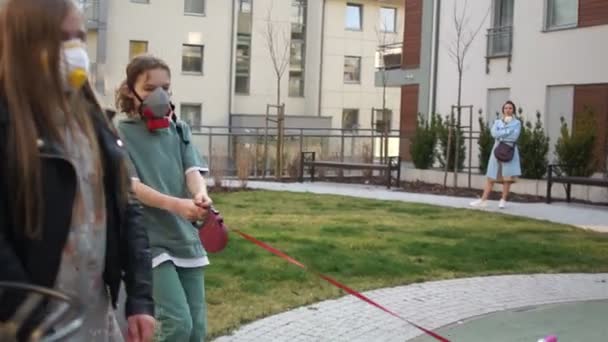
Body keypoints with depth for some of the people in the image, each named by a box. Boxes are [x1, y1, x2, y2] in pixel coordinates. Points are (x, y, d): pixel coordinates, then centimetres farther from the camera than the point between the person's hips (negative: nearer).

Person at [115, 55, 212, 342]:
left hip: (185, 235, 5)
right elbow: (131, 186, -13)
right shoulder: (120, 134, -4)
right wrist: (176, 205, -30)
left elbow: (192, 170, -1)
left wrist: (200, 194, -25)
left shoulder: (180, 130, 11)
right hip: (148, 238, -5)